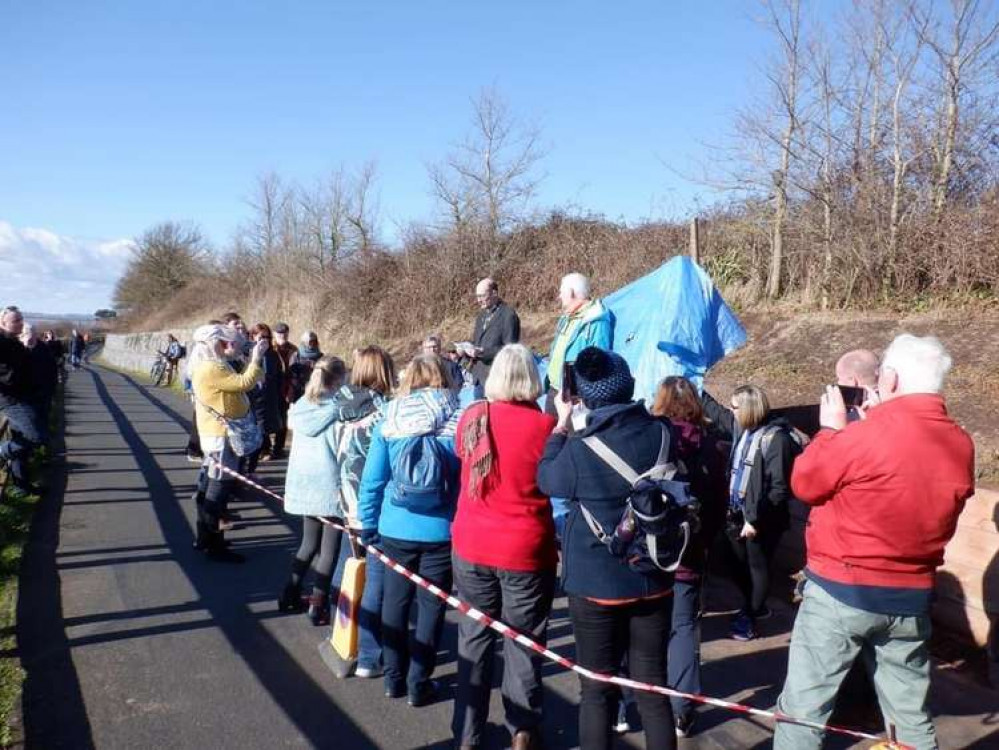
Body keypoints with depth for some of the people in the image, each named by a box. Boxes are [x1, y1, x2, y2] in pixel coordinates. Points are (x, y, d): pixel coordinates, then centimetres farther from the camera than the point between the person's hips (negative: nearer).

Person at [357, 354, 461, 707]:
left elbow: (372, 481, -1)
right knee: (431, 605, 11)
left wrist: (368, 525, 9)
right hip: (440, 532, -1)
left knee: (395, 600, 17)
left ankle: (394, 678, 28)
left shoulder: (389, 423, -4)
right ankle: (418, 684, 18)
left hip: (395, 531, 2)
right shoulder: (457, 424, -7)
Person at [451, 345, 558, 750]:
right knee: (523, 642, 12)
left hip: (471, 546, 3)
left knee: (474, 639, 15)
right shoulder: (544, 425, -15)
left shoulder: (471, 418, -3)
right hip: (525, 551, -3)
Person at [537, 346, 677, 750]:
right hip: (653, 581, 3)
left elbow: (547, 478, 1)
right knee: (653, 686, 14)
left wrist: (562, 424, 8)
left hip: (596, 584, -3)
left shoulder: (579, 448, -20)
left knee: (598, 690, 11)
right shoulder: (662, 434, -9)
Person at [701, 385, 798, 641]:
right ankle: (755, 607, 41)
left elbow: (780, 488, -22)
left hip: (760, 518, -8)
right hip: (737, 512, 8)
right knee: (736, 562, 19)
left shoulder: (776, 438, -21)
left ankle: (749, 618, 23)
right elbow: (717, 414, 24)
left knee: (757, 566, 8)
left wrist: (756, 519, -21)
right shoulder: (741, 428, 2)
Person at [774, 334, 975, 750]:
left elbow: (804, 484, -8)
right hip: (912, 597, 6)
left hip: (841, 591, -6)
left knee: (803, 707, 6)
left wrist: (832, 428, 4)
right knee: (912, 715, 19)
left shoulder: (865, 435, -21)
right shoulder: (961, 445, -1)